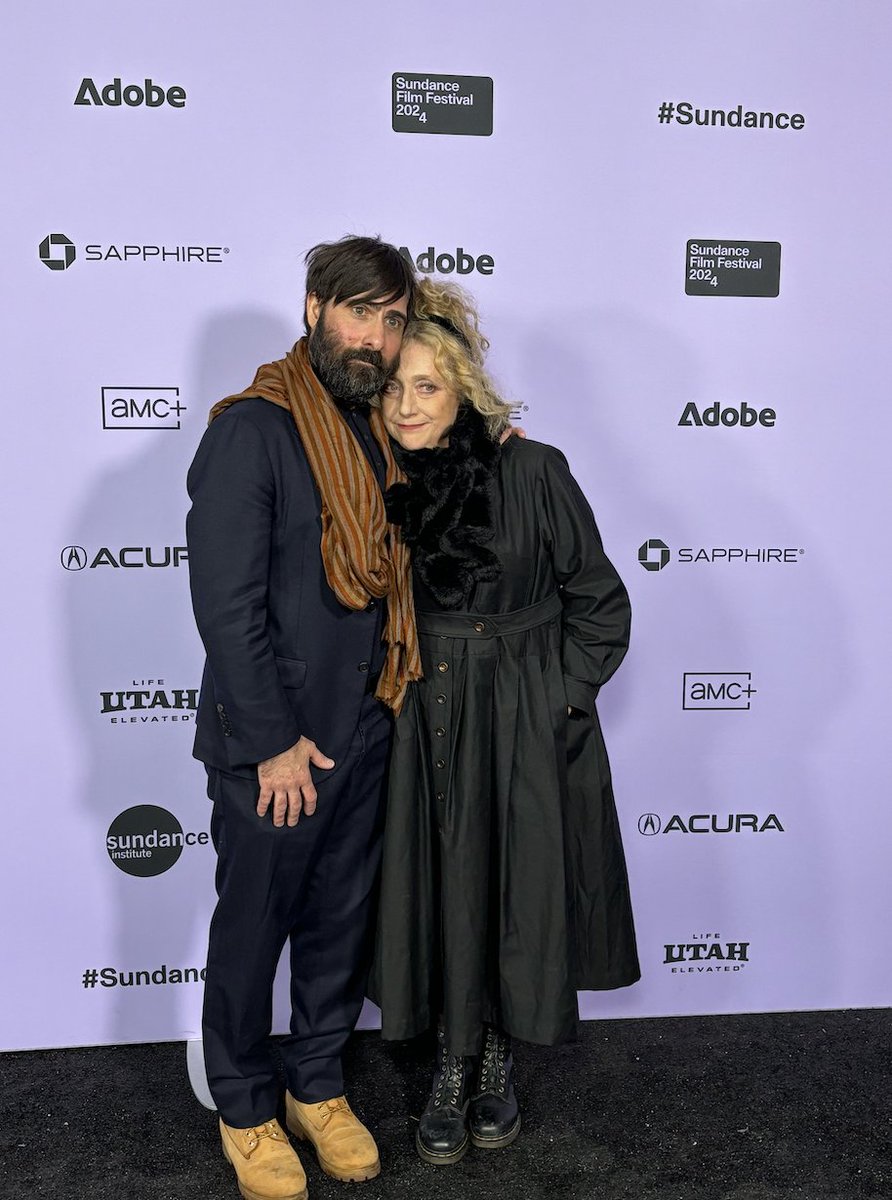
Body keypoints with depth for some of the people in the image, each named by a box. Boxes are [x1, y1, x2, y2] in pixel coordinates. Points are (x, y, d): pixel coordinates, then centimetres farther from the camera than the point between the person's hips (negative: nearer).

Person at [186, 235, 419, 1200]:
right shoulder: (252, 430, -15)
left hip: (364, 732, 7)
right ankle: (244, 1109, 33)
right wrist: (273, 741, -17)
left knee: (342, 919, 18)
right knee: (253, 927, 11)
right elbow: (226, 601, -18)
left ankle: (317, 1085, 39)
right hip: (273, 744, -6)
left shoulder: (381, 432, 8)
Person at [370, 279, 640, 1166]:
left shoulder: (534, 472, -10)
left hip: (529, 734, -2)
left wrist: (557, 702, -7)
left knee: (519, 897, 10)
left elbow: (600, 605, -4)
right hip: (426, 729, 2)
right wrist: (395, 692, 1)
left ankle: (496, 1063, 35)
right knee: (440, 897, 10)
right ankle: (451, 1071, 33)